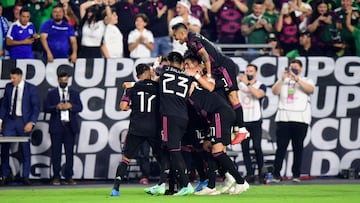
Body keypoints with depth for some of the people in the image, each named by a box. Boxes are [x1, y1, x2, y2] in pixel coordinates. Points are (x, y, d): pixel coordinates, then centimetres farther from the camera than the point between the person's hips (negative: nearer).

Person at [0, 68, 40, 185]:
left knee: (25, 149, 1)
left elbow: (36, 107, -5)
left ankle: (25, 177, 7)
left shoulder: (31, 89, -4)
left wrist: (31, 122, -15)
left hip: (23, 122, -3)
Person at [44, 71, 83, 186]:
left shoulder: (74, 93, 14)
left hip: (70, 126, 1)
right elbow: (46, 108, 1)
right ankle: (56, 177, 2)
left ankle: (69, 177, 3)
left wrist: (71, 106, -14)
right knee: (56, 152, -2)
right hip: (56, 126, -1)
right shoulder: (51, 93, 9)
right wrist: (56, 107, -17)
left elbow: (80, 108, 5)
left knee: (69, 152, 0)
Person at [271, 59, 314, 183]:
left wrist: (297, 79, -15)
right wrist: (283, 79, -8)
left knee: (298, 148, -1)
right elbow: (275, 91, 3)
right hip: (283, 118, 1)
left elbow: (310, 90, -7)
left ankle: (296, 175, 3)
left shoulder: (306, 81, 14)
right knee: (281, 147, -6)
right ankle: (276, 175, -8)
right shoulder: (283, 81, 19)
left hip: (300, 119, -1)